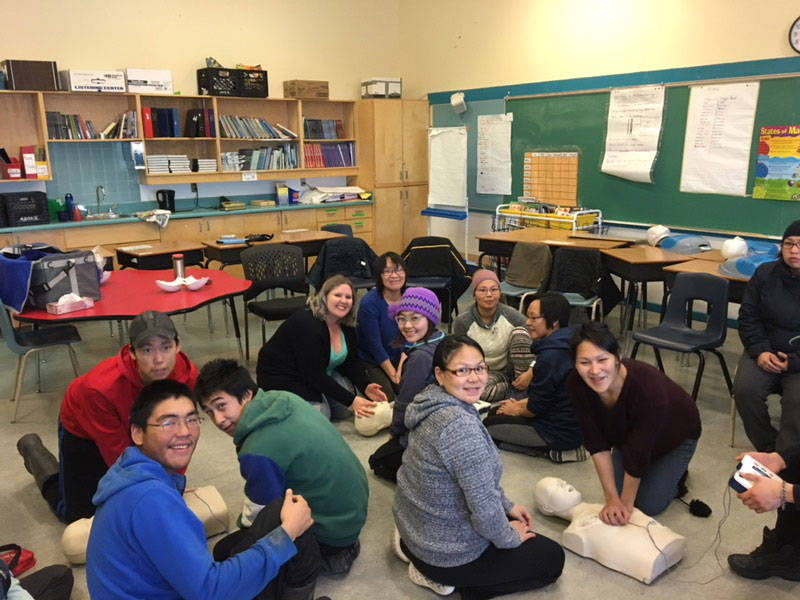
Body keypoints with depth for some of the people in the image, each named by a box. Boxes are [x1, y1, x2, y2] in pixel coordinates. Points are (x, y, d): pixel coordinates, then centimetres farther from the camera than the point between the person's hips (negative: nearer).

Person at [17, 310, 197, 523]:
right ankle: (33, 449, 27)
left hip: (133, 427, 4)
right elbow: (118, 453, -30)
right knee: (78, 514, 7)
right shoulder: (100, 388, -41)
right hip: (82, 430, -4)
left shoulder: (187, 375, -32)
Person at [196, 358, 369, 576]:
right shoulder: (286, 398, -6)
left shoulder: (257, 453, -29)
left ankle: (325, 555, 4)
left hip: (333, 531, -8)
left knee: (225, 551, 0)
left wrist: (245, 523, 9)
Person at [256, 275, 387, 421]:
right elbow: (315, 375, -32)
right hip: (281, 377, -7)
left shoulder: (346, 325, -6)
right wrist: (351, 400, -33)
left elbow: (352, 362, -1)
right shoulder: (306, 324, -31)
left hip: (322, 374, 8)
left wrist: (366, 387, -21)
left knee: (343, 409, -6)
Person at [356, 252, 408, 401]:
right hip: (372, 362, -4)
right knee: (387, 399, -21)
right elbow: (375, 345, -18)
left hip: (399, 359, 4)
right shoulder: (369, 303, -22)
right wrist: (393, 375, -16)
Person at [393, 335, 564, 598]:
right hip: (446, 550, -8)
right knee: (552, 558, 11)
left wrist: (508, 506, 14)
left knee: (512, 519, 31)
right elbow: (484, 508, -27)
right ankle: (442, 574, 3)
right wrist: (510, 538, -7)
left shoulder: (434, 404, -2)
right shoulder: (462, 426, -32)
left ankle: (414, 548, 15)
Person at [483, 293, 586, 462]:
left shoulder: (551, 356, -28)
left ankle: (552, 452, -4)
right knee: (495, 412, 19)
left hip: (561, 432, -10)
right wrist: (520, 403, 8)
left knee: (489, 425, 2)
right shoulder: (565, 345, 2)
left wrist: (517, 409, 2)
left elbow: (536, 408, -18)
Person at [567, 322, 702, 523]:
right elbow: (597, 444, -24)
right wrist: (612, 498, -23)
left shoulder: (649, 389, -44)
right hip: (626, 434, 4)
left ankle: (675, 471, 24)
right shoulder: (576, 384, -32)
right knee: (619, 494, 4)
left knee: (648, 504, -3)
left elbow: (638, 455, -32)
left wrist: (626, 503, -21)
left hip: (675, 436, -3)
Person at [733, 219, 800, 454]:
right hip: (766, 351, 3)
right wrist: (760, 351, -11)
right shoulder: (765, 273, 1)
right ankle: (768, 449, -3)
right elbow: (748, 316, 4)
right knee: (745, 390, -21)